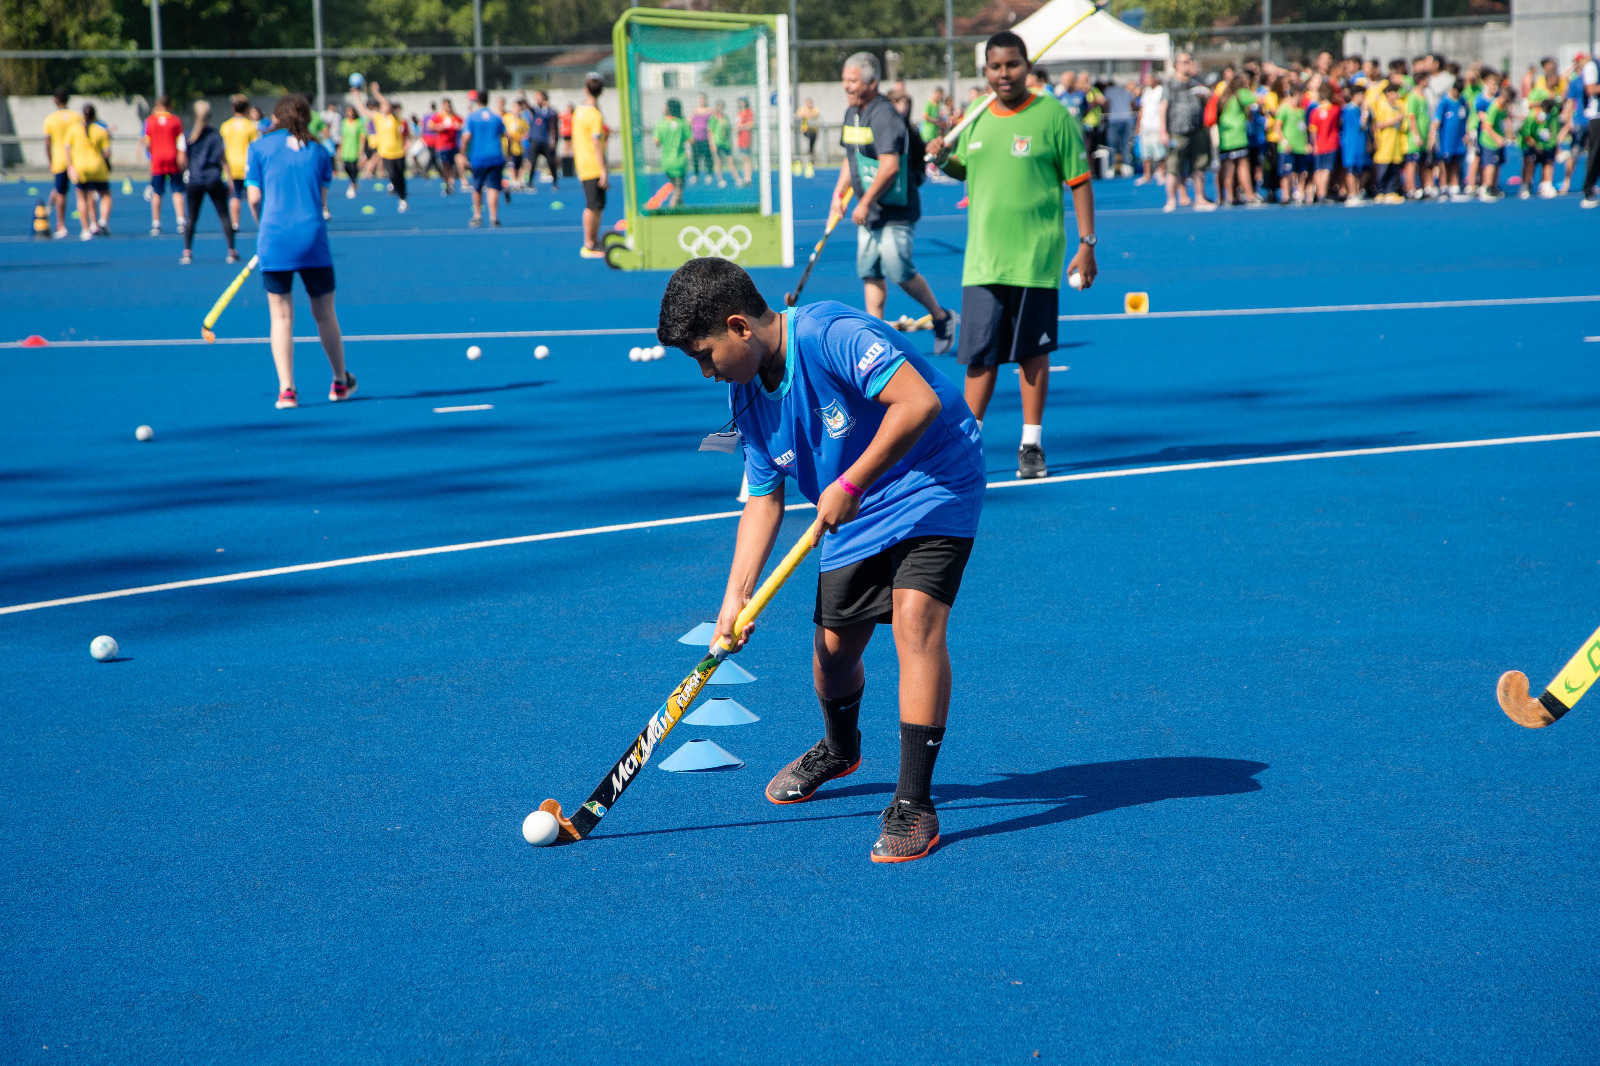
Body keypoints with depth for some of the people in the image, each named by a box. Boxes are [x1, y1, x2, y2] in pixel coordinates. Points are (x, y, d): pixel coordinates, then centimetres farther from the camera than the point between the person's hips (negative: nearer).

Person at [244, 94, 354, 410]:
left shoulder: (260, 147, 6)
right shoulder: (318, 152, 11)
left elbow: (254, 197, 2)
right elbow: (322, 199, 8)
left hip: (275, 241, -1)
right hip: (314, 239, 1)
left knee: (281, 318, 4)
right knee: (325, 314, 13)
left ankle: (286, 389, -4)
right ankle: (340, 383, 25)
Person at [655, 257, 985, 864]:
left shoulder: (833, 335, -27)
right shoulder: (747, 396, -1)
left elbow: (920, 402, -35)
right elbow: (764, 499, 6)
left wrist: (852, 484, -30)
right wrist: (737, 596, -4)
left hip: (933, 482, -7)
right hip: (854, 519, 7)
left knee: (914, 617, -24)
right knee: (834, 648, 9)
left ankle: (914, 803, -21)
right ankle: (838, 750, 44)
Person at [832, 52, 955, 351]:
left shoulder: (884, 116, -19)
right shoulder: (852, 114, 11)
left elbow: (890, 167, -26)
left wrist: (865, 203, -21)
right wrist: (838, 195, 14)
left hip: (895, 212, -9)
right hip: (869, 212, 9)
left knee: (898, 270, -8)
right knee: (869, 273, 6)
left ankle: (941, 318, 13)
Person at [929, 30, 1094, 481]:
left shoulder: (1052, 115, -5)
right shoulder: (977, 119, 9)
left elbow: (1080, 182, -3)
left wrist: (1086, 245, -8)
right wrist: (944, 159, 2)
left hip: (1035, 258, -4)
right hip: (982, 260, 4)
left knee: (1031, 352, 3)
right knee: (979, 353, 4)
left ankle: (1031, 444, 14)